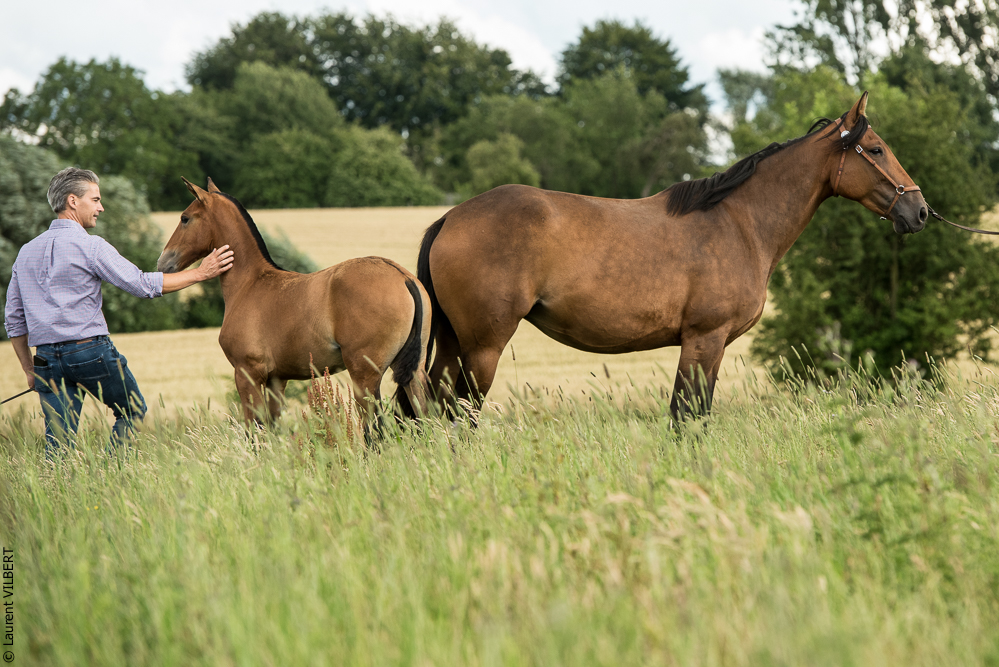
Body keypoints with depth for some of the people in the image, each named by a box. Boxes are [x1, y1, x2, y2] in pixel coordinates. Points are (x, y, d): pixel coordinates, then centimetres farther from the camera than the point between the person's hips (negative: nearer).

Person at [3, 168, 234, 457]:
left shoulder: (26, 252, 12)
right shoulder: (90, 246, -8)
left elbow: (13, 319, 15)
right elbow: (143, 285, -9)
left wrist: (29, 369, 21)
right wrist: (200, 273, -1)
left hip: (47, 357, 5)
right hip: (91, 352, -5)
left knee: (57, 443, 4)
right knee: (133, 412, 16)